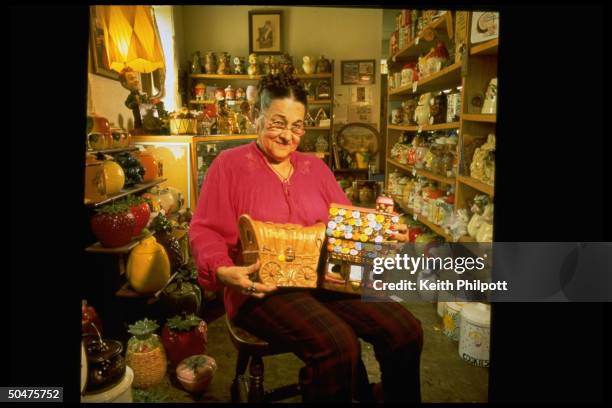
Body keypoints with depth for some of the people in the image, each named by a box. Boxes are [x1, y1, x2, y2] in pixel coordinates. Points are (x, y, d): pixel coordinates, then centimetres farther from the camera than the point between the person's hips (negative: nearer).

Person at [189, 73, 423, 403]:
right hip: (264, 287, -5)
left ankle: (387, 395, 14)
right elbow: (204, 231, -2)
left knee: (406, 331, -12)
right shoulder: (230, 164, 2)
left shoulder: (315, 167, 18)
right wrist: (223, 271, -20)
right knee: (337, 345, -31)